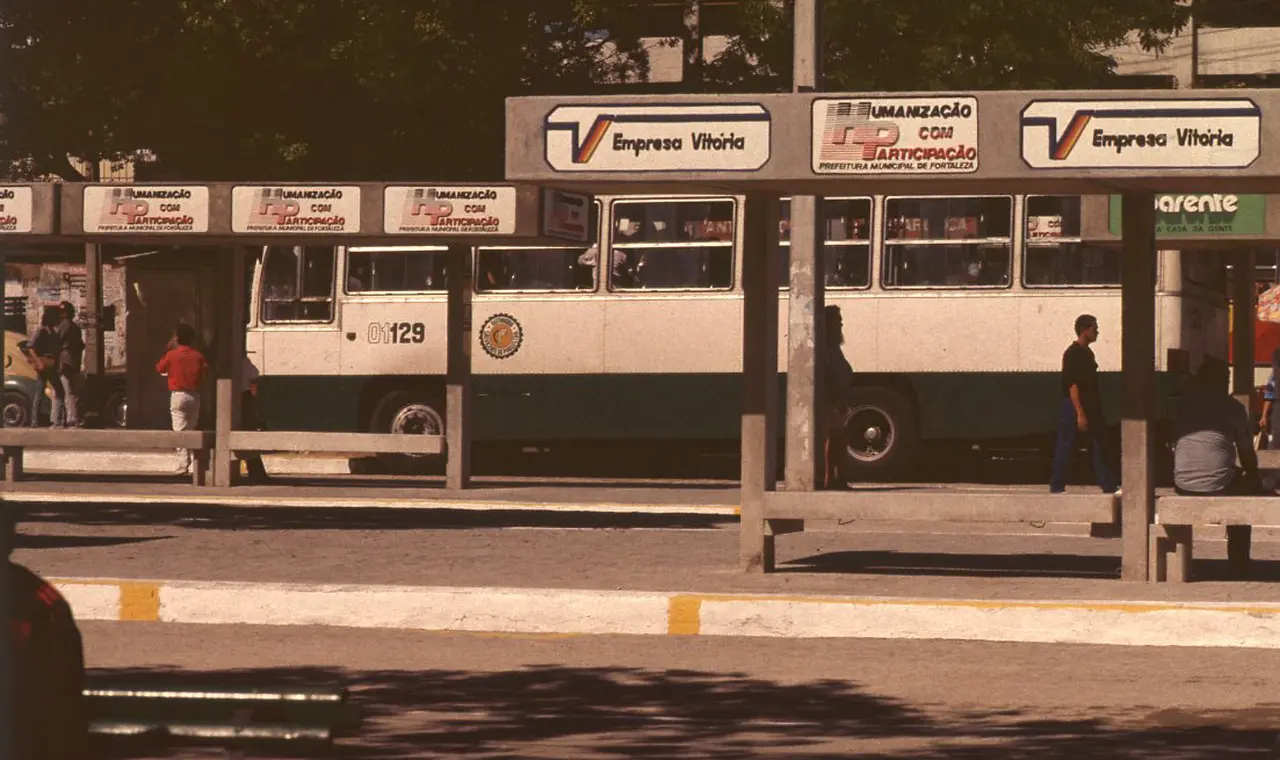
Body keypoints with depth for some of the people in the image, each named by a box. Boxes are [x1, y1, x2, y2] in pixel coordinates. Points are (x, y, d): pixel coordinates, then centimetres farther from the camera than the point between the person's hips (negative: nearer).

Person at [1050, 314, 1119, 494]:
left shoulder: (1087, 353, 12)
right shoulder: (1072, 354, -15)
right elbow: (1072, 386, -20)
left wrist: (1096, 409, 17)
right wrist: (1080, 414, -24)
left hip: (1090, 407, 9)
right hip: (1072, 406, -9)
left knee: (1099, 447, 6)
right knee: (1065, 447, -1)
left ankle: (1109, 486, 7)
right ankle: (1057, 487, 5)